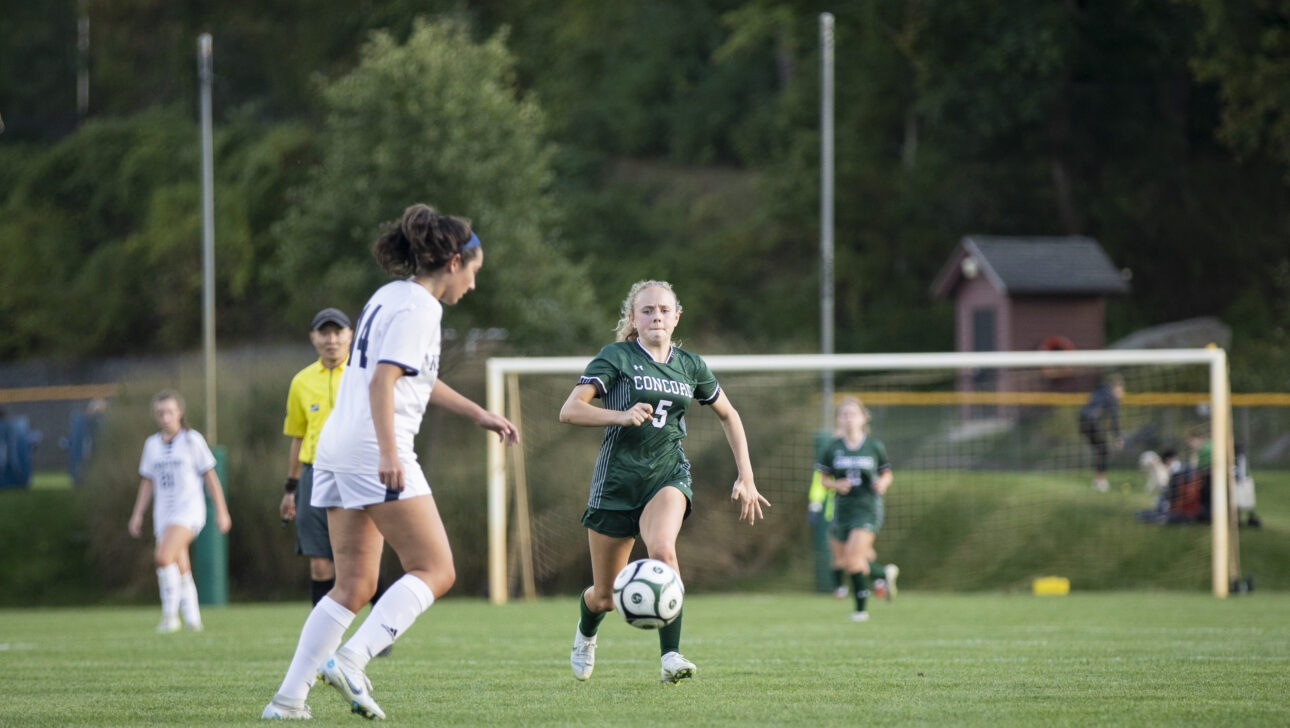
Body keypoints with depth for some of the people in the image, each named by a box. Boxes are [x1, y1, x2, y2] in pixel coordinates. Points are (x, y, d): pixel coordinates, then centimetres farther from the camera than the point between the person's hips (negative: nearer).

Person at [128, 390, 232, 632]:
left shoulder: (192, 440, -1)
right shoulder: (152, 444, 11)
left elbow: (210, 477, 1)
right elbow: (148, 482, 19)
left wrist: (221, 511, 0)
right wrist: (137, 514, 12)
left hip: (188, 510, -5)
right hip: (164, 513, 5)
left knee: (163, 556, -23)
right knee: (180, 569, 6)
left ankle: (170, 614, -17)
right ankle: (193, 619, 16)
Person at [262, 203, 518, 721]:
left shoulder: (390, 297, 21)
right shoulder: (419, 306, -8)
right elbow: (382, 381, -19)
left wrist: (479, 415, 37)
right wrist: (389, 452, -28)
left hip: (338, 447, 9)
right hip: (373, 448, -9)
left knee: (355, 586, 9)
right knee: (435, 571, -5)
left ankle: (287, 700, 2)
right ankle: (351, 661, -20)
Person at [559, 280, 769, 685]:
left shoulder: (690, 366, 8)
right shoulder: (616, 358, -4)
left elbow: (728, 415, 22)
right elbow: (569, 411, -14)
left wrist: (746, 477, 15)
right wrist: (621, 416, -30)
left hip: (668, 475, 1)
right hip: (617, 480, -1)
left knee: (661, 549, -33)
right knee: (605, 597, 6)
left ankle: (671, 657, -34)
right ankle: (585, 634, 44)